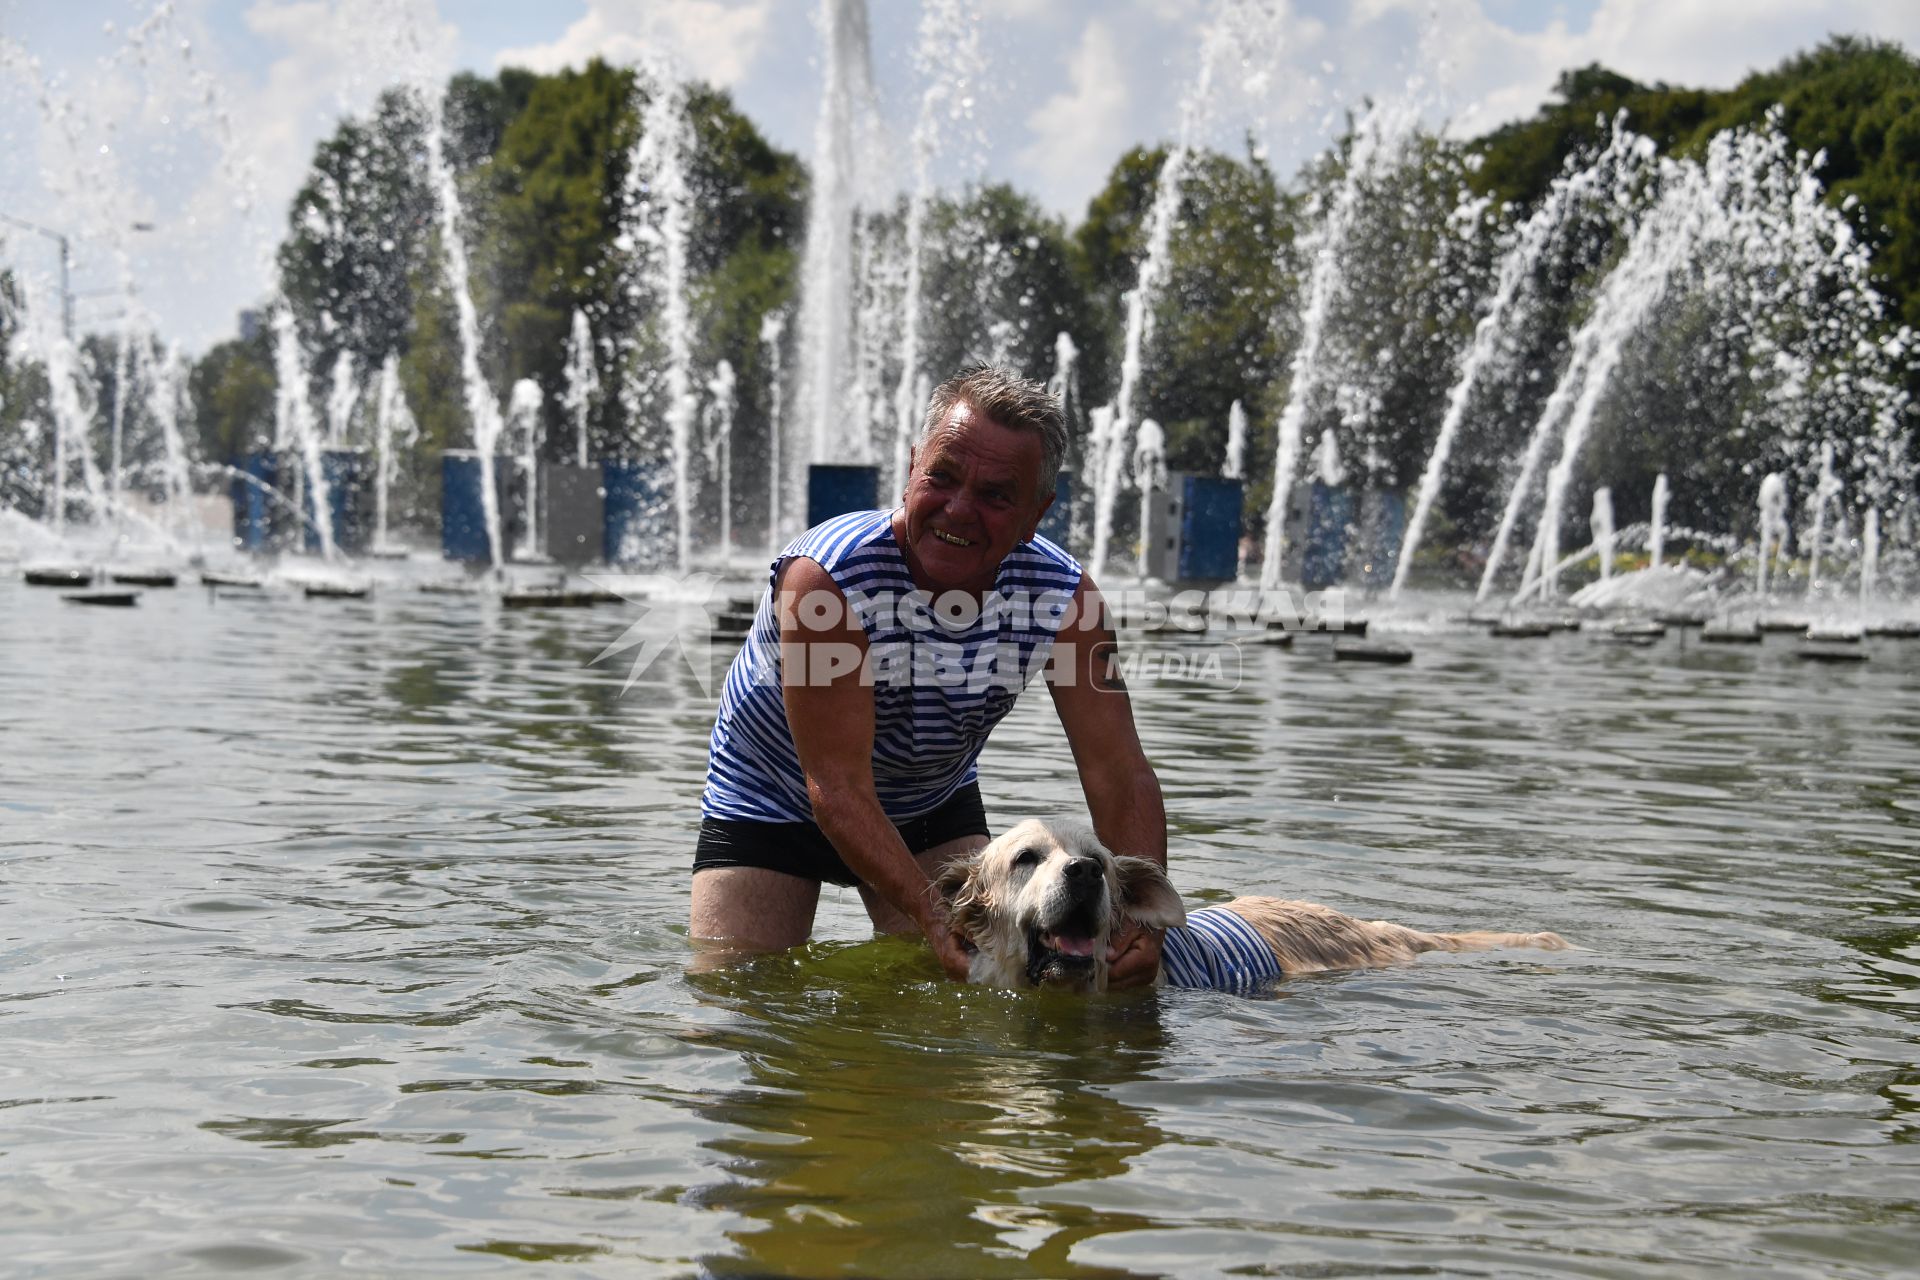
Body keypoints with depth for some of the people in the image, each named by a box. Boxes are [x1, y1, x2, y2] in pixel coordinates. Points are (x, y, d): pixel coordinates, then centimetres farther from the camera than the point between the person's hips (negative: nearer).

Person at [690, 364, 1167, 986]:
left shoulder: (1064, 596, -23)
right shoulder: (827, 577, -36)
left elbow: (1118, 771, -25)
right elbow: (838, 789, -37)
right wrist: (934, 917, -48)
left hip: (934, 806, 3)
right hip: (770, 808, -3)